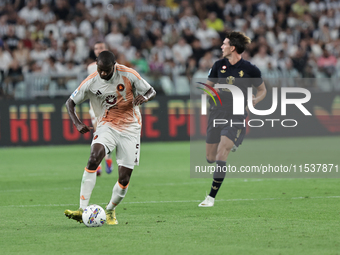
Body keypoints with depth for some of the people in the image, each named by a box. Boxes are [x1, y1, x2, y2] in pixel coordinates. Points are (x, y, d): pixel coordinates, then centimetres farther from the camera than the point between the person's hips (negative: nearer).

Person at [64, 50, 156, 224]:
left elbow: (151, 91, -2)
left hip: (130, 128, 0)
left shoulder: (128, 75, -11)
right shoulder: (91, 82, -8)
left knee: (124, 179, -4)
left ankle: (110, 210, 25)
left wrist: (144, 97, -27)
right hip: (106, 126, 0)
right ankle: (83, 210, -31)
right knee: (94, 158, -28)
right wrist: (77, 123, -16)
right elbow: (70, 102, 2)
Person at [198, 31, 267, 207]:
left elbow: (263, 90, 8)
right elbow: (207, 86, 16)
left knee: (221, 154, -18)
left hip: (236, 116, -5)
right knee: (210, 158, 8)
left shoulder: (250, 70, -6)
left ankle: (211, 197, -11)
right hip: (217, 113, 5)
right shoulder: (219, 65, 5)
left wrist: (256, 99, -14)